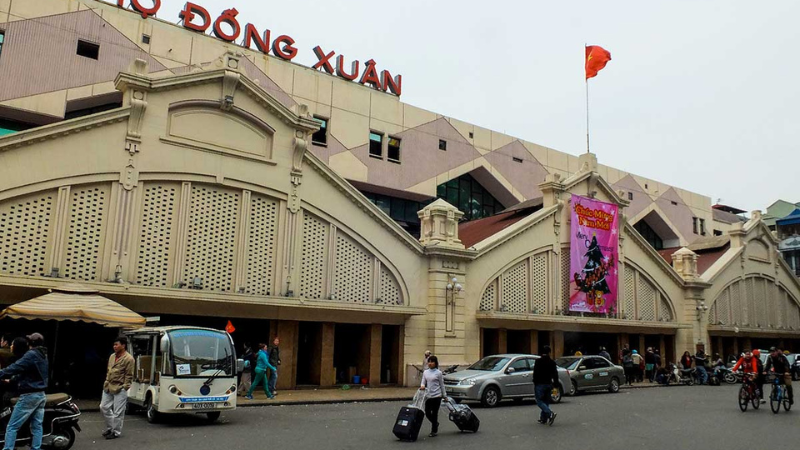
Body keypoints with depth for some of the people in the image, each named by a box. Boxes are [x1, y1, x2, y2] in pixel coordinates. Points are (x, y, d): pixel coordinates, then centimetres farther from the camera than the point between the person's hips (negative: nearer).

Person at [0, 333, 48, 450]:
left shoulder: (31, 355, -13)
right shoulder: (44, 356, 14)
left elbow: (15, 368, -22)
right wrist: (12, 380, 26)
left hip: (29, 396, -8)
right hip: (41, 395, 8)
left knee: (12, 427, -3)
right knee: (37, 426, 8)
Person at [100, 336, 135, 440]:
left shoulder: (128, 359, -13)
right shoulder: (112, 356, 12)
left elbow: (129, 376, -13)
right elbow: (108, 371, 21)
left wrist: (124, 387, -15)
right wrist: (106, 382, 14)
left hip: (119, 389, -8)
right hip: (108, 387, 9)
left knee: (118, 412, -1)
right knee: (104, 407, 14)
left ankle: (116, 432, 10)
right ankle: (110, 428, 30)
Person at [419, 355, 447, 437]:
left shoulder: (438, 373, -4)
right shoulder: (425, 372, 8)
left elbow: (442, 385, 2)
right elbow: (423, 382, 4)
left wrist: (444, 396, 5)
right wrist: (422, 386, -20)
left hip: (436, 396, -4)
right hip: (428, 396, 4)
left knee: (434, 413, 1)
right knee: (427, 413, 6)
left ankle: (434, 431, 15)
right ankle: (436, 424, 34)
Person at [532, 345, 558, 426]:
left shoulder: (538, 362, -8)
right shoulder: (552, 362, 6)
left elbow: (535, 374, -10)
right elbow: (555, 375, 7)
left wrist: (535, 384, -4)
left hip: (540, 384, -5)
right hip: (548, 384, 5)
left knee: (539, 401, -3)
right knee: (546, 401, 13)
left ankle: (550, 414, -21)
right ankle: (543, 419, 14)